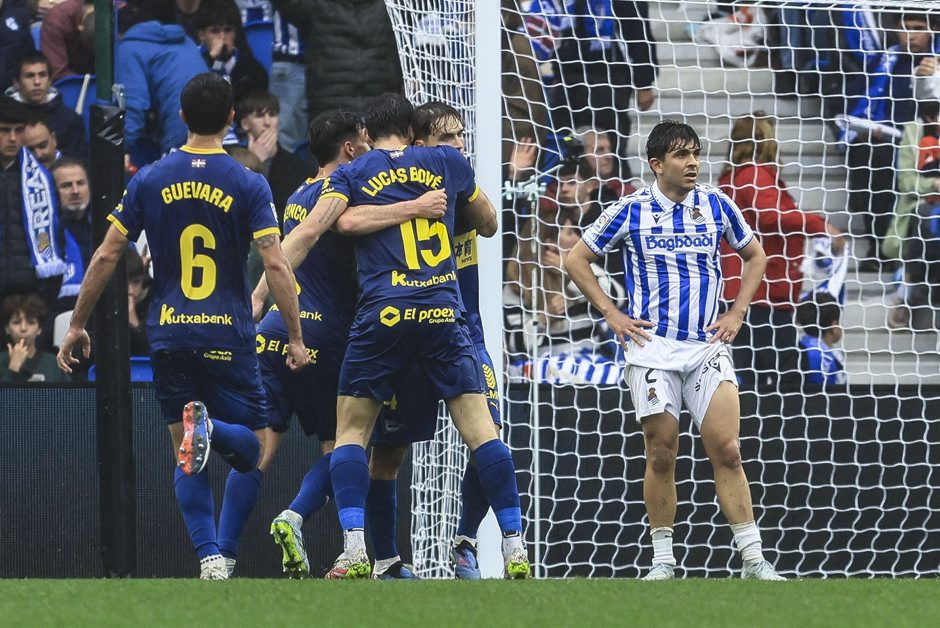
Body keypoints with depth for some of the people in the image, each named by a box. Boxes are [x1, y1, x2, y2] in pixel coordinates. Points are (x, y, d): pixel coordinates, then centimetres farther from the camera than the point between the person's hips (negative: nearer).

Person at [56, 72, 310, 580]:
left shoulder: (149, 181, 3)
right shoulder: (248, 185, -4)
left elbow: (106, 256, 3)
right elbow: (276, 265, -10)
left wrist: (77, 325, 11)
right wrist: (295, 338, -4)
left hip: (169, 337, 2)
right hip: (228, 337, -2)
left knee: (187, 460, 9)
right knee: (254, 448, 8)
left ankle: (209, 558, -9)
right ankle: (210, 430, -27)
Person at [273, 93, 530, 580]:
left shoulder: (353, 174, 8)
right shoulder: (446, 162, 15)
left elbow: (309, 231, -5)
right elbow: (486, 220, 30)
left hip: (383, 315, -1)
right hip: (444, 313, 1)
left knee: (350, 430, 8)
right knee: (479, 426, 4)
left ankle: (354, 549, -7)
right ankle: (515, 548, -1)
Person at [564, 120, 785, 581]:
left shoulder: (717, 206, 5)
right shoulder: (630, 211, -1)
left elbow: (755, 256, 21)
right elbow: (576, 260, 8)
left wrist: (736, 313, 9)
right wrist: (612, 315, 1)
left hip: (708, 345, 1)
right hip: (652, 346, -1)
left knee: (726, 451, -8)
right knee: (661, 456, 0)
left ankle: (754, 560, -7)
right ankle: (663, 562, 10)